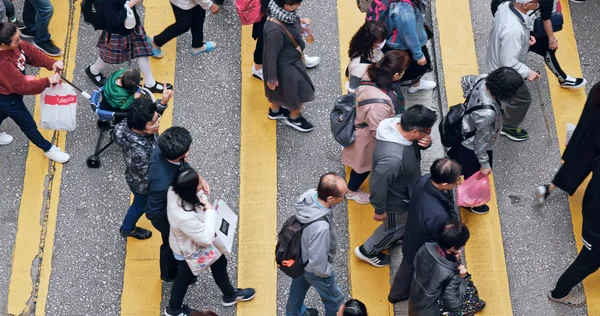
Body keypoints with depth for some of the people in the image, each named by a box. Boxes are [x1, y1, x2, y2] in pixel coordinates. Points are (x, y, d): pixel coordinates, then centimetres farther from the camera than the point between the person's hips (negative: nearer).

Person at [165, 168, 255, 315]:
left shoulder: (175, 191, -26)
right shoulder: (185, 217, -48)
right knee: (184, 278, 23)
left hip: (196, 239, 7)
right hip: (189, 250, -7)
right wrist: (210, 211, -30)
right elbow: (206, 239, -34)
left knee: (219, 262, 28)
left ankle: (230, 295, 56)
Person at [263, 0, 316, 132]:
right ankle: (294, 118, 44)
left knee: (280, 89, 32)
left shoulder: (282, 12, -17)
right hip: (285, 65, -8)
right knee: (302, 92, 16)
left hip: (287, 60, 8)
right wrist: (272, 78, -19)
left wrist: (300, 20, -3)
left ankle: (274, 111, 59)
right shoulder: (275, 30, -41)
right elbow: (271, 55, -29)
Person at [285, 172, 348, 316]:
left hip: (299, 256, 7)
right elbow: (318, 261, -33)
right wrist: (326, 272, -12)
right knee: (335, 301, 22)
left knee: (299, 285, 36)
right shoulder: (320, 227, -47)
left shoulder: (310, 194, -26)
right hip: (314, 270, -7)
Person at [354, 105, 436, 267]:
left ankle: (389, 239, 65)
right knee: (395, 227, 23)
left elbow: (418, 141, -2)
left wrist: (426, 143, -26)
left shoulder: (400, 122, -24)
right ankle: (367, 250, 50)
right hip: (395, 199, -7)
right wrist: (380, 210, -15)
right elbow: (378, 186, -32)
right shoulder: (392, 158, -47)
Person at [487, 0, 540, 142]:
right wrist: (527, 72, -21)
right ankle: (509, 127, 41)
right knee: (522, 98, 17)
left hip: (496, 59, 8)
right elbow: (509, 63, -35)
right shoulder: (513, 30, -44)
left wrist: (525, 38, -3)